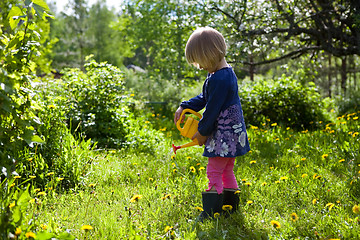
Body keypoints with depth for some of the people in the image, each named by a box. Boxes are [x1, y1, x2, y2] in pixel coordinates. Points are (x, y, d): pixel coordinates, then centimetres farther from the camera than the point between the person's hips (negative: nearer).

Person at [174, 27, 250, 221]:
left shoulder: (219, 79, -22)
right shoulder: (226, 73, 12)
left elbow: (212, 109, -17)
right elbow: (204, 98, 21)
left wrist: (203, 132, -6)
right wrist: (184, 107, 13)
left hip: (224, 133, -11)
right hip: (231, 132, 11)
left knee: (214, 172, -7)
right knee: (226, 170, 17)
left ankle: (211, 213, -3)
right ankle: (231, 207, 26)